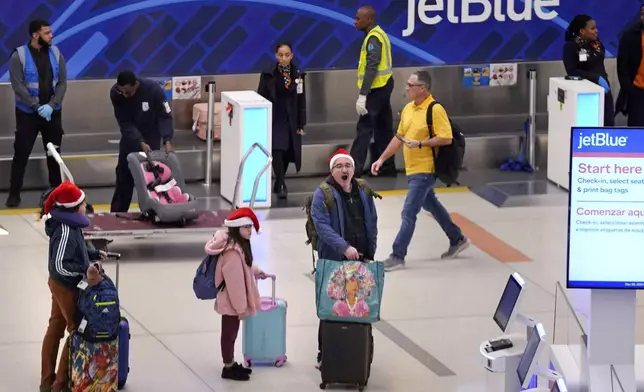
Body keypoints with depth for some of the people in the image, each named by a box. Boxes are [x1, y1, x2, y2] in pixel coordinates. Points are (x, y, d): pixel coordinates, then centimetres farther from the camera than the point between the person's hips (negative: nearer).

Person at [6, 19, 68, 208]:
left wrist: (51, 105, -14)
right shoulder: (19, 56, -11)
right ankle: (14, 193, 3)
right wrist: (37, 107, -18)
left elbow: (62, 83, -1)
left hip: (52, 112, 4)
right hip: (27, 113, -3)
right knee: (21, 153, -3)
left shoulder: (56, 53, 0)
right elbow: (18, 86, -14)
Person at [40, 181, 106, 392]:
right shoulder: (66, 231, -29)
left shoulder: (68, 223, 0)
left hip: (60, 284, 9)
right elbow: (60, 265, -29)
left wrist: (94, 254, 7)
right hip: (67, 287, -9)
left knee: (56, 327, 17)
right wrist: (85, 270, -22)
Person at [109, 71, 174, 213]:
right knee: (124, 174, 5)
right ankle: (117, 212, 15)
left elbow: (165, 116, -22)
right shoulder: (115, 93, -25)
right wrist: (140, 143, -31)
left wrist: (167, 140, -35)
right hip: (130, 136, 2)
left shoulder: (153, 89, -30)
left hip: (151, 135, -2)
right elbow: (124, 123, -21)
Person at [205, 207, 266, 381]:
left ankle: (231, 364, 34)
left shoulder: (239, 244, 5)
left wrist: (256, 271, 37)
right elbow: (235, 281, -27)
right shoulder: (233, 251, -29)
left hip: (230, 301, 10)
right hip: (231, 301, -10)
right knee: (229, 333, 4)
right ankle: (228, 368, 17)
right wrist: (241, 307, -22)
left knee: (231, 333, 21)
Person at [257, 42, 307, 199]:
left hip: (291, 120, 3)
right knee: (277, 150, -16)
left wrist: (301, 125, 4)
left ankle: (279, 182, 24)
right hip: (274, 118, -3)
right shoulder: (268, 74, -5)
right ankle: (281, 185, -13)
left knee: (288, 152, 5)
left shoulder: (298, 74, 3)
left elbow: (301, 101, 6)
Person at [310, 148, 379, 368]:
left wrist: (369, 254, 6)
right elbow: (322, 226, -17)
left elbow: (372, 224, 12)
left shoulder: (363, 191, 7)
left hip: (360, 259, 4)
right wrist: (345, 247, -27)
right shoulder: (323, 194, -8)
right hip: (333, 261, -4)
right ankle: (324, 355, 10)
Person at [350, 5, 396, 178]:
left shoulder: (373, 38, -17)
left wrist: (362, 95, -27)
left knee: (364, 128, -9)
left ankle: (354, 169, -10)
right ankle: (387, 166, 17)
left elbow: (371, 68, -24)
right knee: (383, 127, 13)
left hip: (377, 89, -10)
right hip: (384, 86, 10)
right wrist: (365, 93, 15)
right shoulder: (378, 34, 13)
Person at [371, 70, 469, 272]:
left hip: (425, 171, -9)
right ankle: (457, 240, 37)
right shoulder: (408, 109, 7)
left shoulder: (435, 110, -17)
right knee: (431, 206, 22)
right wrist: (382, 159, 12)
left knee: (408, 213, -9)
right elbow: (399, 137, 15)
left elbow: (446, 138, -20)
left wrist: (421, 144, -24)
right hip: (412, 170, 9)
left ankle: (398, 256, -4)